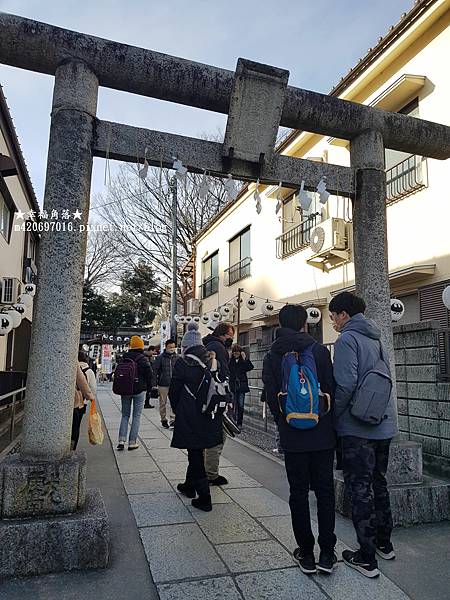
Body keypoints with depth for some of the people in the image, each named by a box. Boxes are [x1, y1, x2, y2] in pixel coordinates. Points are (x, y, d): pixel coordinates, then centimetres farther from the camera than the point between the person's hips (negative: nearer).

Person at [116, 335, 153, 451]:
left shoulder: (124, 358, 1)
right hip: (139, 390, -3)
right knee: (136, 416, 5)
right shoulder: (143, 359, -10)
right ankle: (132, 442, 4)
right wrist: (148, 387, 5)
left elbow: (117, 372, 6)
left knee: (125, 415, 13)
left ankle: (121, 440, 4)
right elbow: (150, 375, -10)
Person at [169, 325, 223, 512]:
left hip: (189, 417, -6)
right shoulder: (213, 361, 1)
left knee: (195, 454, 3)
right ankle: (190, 485, 40)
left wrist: (177, 410, 10)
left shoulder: (182, 363, -12)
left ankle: (204, 498, 4)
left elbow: (174, 392, -7)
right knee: (196, 452, 22)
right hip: (210, 417, 6)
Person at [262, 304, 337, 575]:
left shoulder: (272, 356, -1)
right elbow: (331, 389, -5)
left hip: (292, 437, 1)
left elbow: (271, 397, -1)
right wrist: (330, 421, 9)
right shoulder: (319, 350, -7)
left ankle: (306, 554, 20)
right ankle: (327, 554, 18)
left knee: (298, 493, 11)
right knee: (325, 492, 11)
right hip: (323, 434, -1)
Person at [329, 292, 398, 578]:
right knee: (378, 483, 20)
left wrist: (332, 416, -10)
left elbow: (345, 385, -22)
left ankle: (367, 558, 10)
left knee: (360, 489, 2)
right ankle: (384, 543, 34)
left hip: (358, 428, -8)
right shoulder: (376, 339, 11)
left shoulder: (347, 339, -14)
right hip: (384, 426, 8)